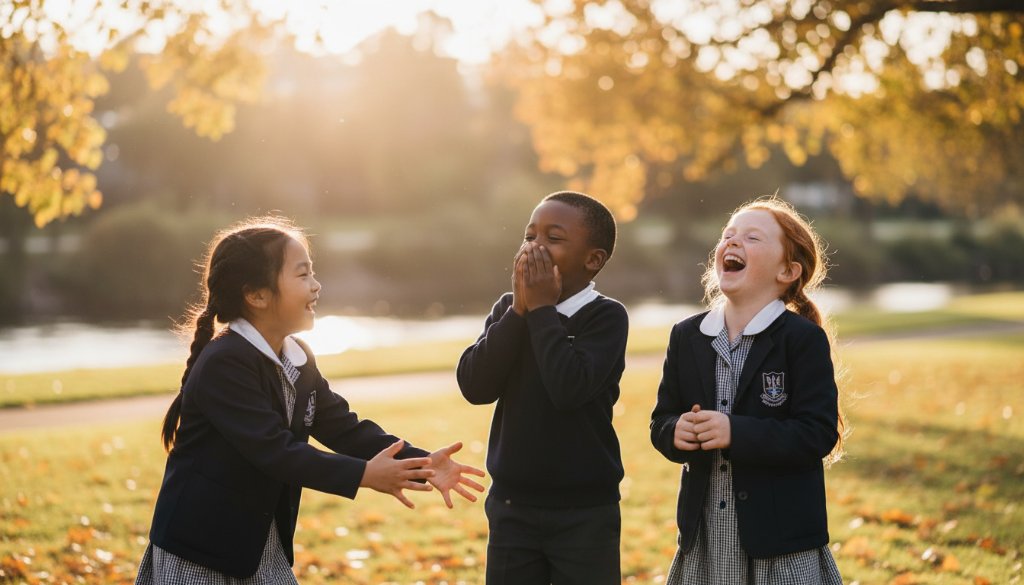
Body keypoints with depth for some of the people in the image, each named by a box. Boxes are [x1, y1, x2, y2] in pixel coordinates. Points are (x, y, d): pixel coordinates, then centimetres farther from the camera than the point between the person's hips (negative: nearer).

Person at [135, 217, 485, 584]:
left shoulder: (298, 361, 5)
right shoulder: (223, 365, -23)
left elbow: (343, 427, 1)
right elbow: (274, 449, -30)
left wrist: (420, 462, -12)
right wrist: (363, 475, -32)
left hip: (262, 545, 8)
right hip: (198, 547, -8)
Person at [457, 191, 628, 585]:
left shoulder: (606, 316, -9)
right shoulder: (507, 309, 4)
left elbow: (569, 389, -25)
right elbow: (475, 386, -9)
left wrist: (542, 308, -17)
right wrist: (519, 309, -14)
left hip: (585, 514, -4)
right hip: (512, 509, 4)